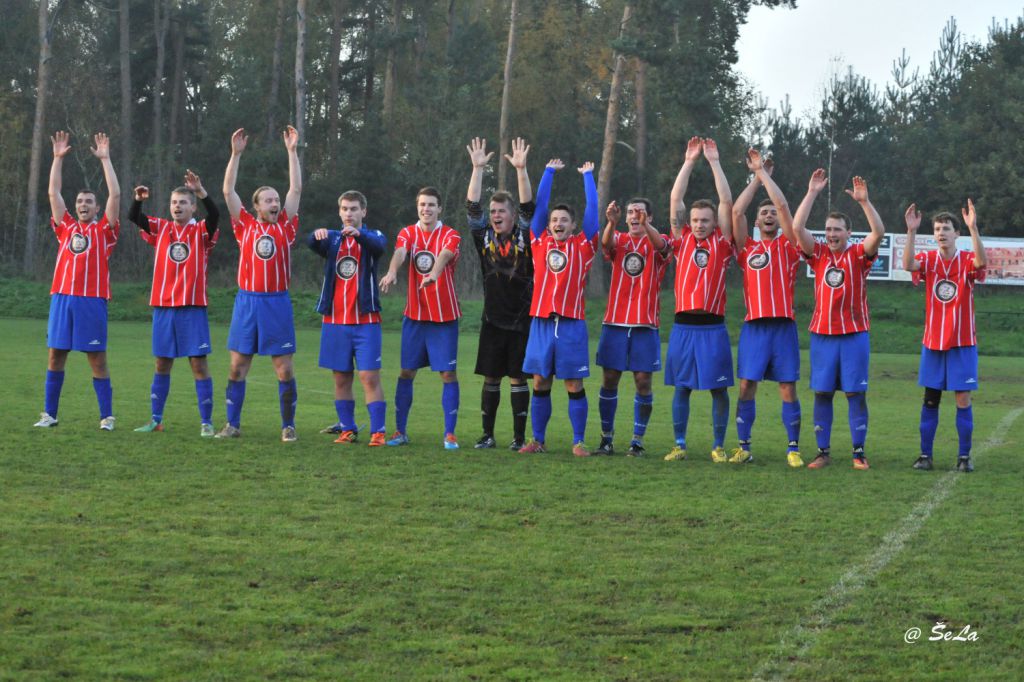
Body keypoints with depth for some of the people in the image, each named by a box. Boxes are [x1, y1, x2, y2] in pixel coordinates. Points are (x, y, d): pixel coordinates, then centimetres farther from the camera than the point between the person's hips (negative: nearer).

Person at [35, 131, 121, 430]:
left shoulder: (104, 230, 6)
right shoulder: (65, 227, 14)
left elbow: (115, 195, -1)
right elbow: (53, 192, 14)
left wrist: (105, 159, 0)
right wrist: (58, 158, 10)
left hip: (92, 300, -3)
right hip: (62, 298, 3)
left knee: (97, 359, 0)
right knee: (55, 355, 5)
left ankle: (107, 417, 4)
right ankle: (49, 414, 12)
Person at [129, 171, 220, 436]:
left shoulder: (201, 231, 0)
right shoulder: (160, 228, 9)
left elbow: (215, 215, -19)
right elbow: (134, 217, -1)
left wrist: (201, 191, -34)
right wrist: (138, 199, -22)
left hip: (192, 307, -3)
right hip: (163, 307, 3)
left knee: (199, 364, -3)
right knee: (162, 364, 10)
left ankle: (206, 422, 1)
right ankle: (156, 420, 17)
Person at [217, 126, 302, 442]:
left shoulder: (285, 226, 5)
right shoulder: (245, 225, 5)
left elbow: (296, 189, 2)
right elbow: (228, 190, 2)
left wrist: (292, 151, 0)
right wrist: (236, 153, -3)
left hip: (277, 303, 0)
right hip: (247, 300, 1)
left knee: (284, 368, 0)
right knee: (237, 366, 4)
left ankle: (288, 426, 9)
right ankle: (232, 424, 13)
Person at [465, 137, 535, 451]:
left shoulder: (524, 237, -1)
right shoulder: (484, 237, 4)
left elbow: (528, 206, -12)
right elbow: (472, 206, -4)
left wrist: (521, 169, -22)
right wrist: (478, 168, -11)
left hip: (521, 319, -2)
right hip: (493, 319, 2)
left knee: (518, 378, 2)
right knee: (490, 378, 5)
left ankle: (519, 436, 7)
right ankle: (488, 435, 12)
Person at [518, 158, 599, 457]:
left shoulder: (583, 245, 4)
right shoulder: (540, 242, 9)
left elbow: (592, 208, 4)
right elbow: (539, 204, 12)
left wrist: (588, 175, 12)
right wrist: (549, 172, 16)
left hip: (571, 323, -2)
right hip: (541, 321, 2)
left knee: (574, 385, 0)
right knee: (540, 384, 6)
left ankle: (579, 442, 6)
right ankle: (537, 440, 14)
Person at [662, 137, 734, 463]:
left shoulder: (722, 242, 4)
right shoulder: (682, 240, 8)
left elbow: (727, 201, -1)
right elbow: (675, 199, 3)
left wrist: (714, 162, -2)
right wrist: (689, 162, 1)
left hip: (713, 326, -1)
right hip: (683, 325, 1)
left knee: (719, 387, 1)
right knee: (681, 386, 5)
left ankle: (718, 446, 10)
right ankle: (679, 445, 12)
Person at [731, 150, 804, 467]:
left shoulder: (788, 247, 9)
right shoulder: (747, 248, 12)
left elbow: (786, 209, 1)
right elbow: (736, 211, 3)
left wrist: (765, 173, 5)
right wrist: (756, 176, 7)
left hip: (783, 325, -1)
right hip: (753, 325, 1)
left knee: (788, 387, 0)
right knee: (746, 385, -1)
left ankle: (793, 449, 6)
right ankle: (743, 447, 6)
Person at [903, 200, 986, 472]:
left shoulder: (967, 260, -4)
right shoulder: (928, 259, 0)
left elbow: (981, 262, -28)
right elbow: (908, 264, -22)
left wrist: (973, 228, -39)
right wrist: (911, 231, -34)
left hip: (963, 343, -2)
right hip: (932, 342, 2)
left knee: (963, 399, -2)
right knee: (930, 399, 5)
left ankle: (964, 456, 7)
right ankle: (925, 455, 11)